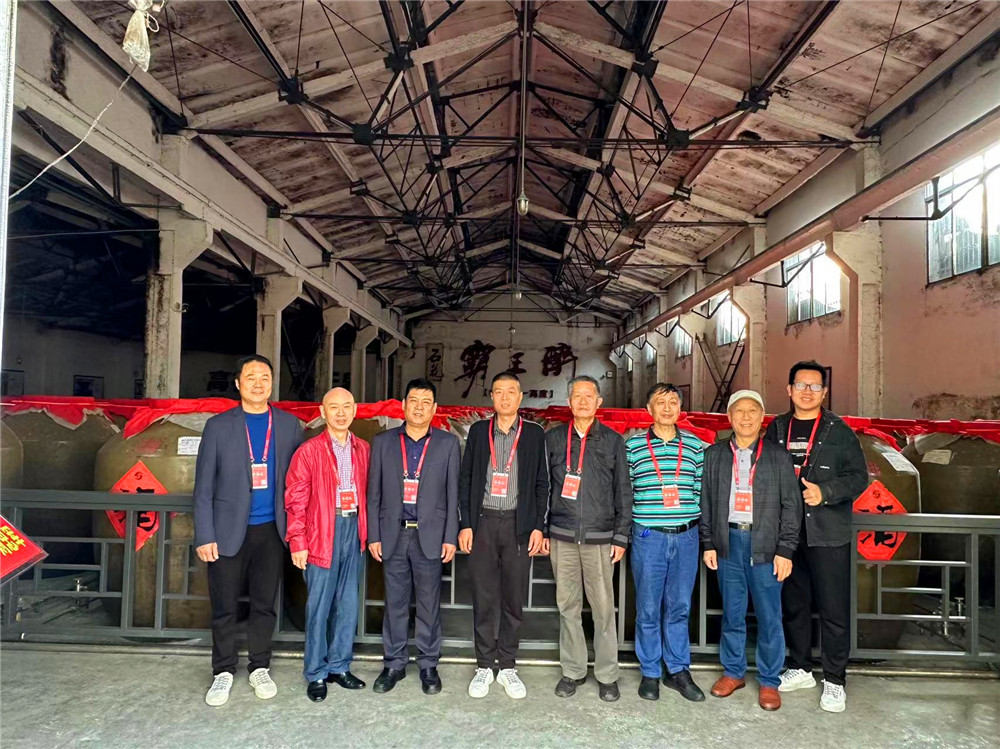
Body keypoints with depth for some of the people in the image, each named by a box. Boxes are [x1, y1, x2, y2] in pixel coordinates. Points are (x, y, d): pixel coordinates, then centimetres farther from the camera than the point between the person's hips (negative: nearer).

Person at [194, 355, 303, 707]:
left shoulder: (289, 425, 3)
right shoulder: (218, 425, 1)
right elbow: (204, 486, 0)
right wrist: (204, 535, -5)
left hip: (271, 531, 1)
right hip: (228, 531, -1)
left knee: (264, 604, 11)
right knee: (224, 606, 8)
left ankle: (260, 668, 29)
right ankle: (223, 672, 27)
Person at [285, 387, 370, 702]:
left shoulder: (363, 449, 7)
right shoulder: (309, 450, -5)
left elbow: (367, 493, 10)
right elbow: (295, 499, -6)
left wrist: (368, 532, 5)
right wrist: (297, 542, -10)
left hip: (353, 530, 4)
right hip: (322, 533, -4)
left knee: (348, 604, 12)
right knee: (319, 605, 4)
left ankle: (339, 666, 28)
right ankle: (316, 673, 20)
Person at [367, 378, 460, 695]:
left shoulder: (448, 443, 2)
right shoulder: (383, 442, 5)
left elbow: (453, 494, 1)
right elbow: (374, 494, 5)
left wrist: (450, 538, -3)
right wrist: (373, 536, 1)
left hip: (430, 535, -1)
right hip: (393, 535, 1)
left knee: (429, 605, 8)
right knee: (394, 604, 11)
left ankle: (428, 665, 24)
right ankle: (394, 663, 27)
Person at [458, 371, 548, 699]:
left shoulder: (534, 434, 4)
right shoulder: (478, 431, 6)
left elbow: (542, 484, 4)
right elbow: (465, 480, 6)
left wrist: (538, 526, -3)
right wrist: (465, 524, -1)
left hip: (518, 524, 0)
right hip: (483, 522, 0)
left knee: (514, 598, 6)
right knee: (484, 598, 5)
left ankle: (507, 666, 21)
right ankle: (485, 666, 19)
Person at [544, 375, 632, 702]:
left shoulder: (613, 441, 5)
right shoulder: (553, 438, 8)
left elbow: (623, 491, 6)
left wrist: (621, 536, 1)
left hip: (600, 538, -1)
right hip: (562, 536, 1)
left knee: (603, 608, 1)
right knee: (568, 606, 8)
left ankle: (607, 674, 16)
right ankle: (573, 670, 22)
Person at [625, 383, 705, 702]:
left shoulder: (695, 445, 6)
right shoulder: (633, 445, 0)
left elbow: (701, 490, 9)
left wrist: (698, 526, 3)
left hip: (686, 536, 2)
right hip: (648, 537, -1)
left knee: (679, 607, 12)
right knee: (648, 609, 7)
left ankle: (678, 670, 26)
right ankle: (650, 673, 22)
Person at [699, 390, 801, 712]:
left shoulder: (778, 456, 1)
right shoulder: (714, 455, 6)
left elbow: (791, 506, 0)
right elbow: (705, 502, 8)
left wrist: (786, 550, -5)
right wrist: (708, 543, 4)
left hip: (765, 545, -2)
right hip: (728, 541, 2)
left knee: (769, 617, 4)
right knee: (732, 614, 11)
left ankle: (769, 681, 19)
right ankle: (733, 672, 27)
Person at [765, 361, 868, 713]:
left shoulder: (839, 431, -1)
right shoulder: (776, 429, 8)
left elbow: (859, 476, -3)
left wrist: (825, 492, -17)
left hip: (828, 535, -3)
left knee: (833, 610, 2)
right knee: (793, 605, 14)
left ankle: (834, 681, 18)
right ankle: (800, 669, 31)